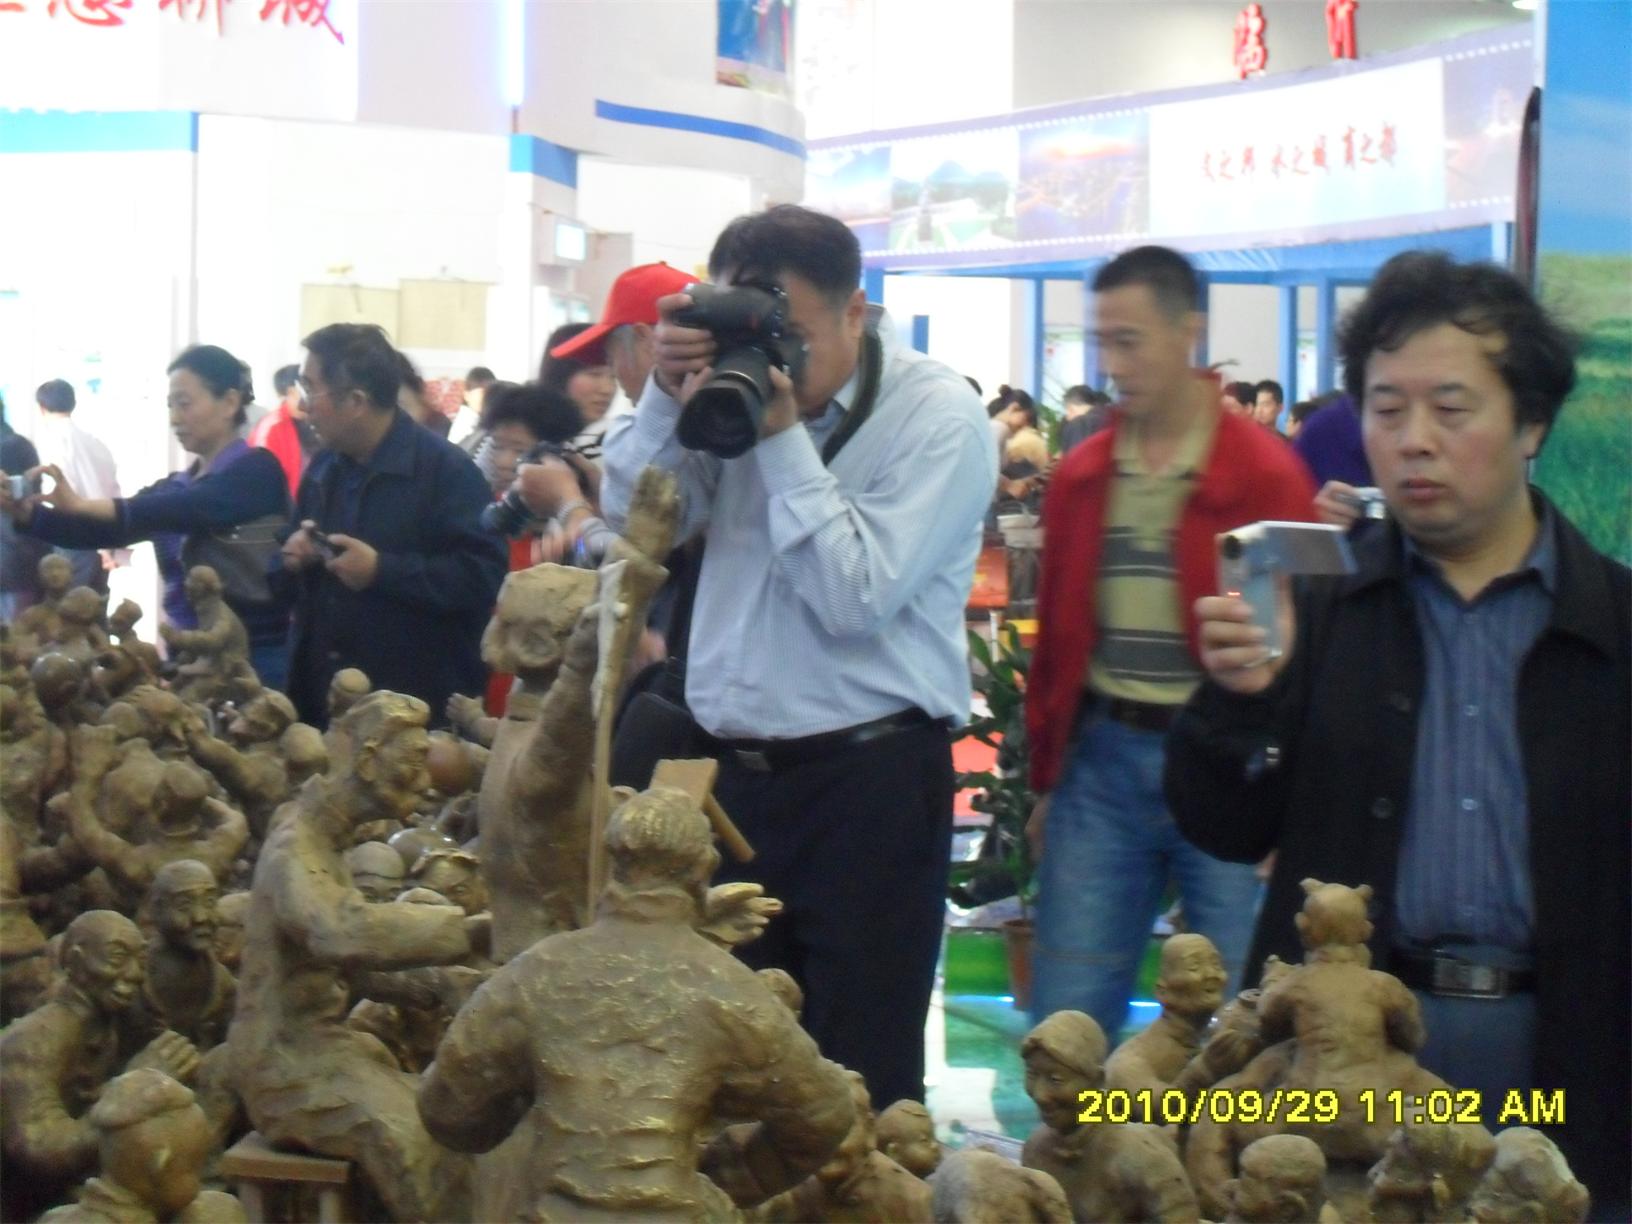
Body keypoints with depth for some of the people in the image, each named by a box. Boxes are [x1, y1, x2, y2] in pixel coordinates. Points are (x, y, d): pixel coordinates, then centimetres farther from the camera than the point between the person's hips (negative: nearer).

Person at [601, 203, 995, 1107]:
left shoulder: (937, 418, -9)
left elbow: (857, 594, -17)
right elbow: (635, 518, 6)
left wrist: (784, 438, -17)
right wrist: (667, 395, -8)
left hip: (867, 776, -6)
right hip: (735, 770, 6)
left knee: (861, 1076, -2)